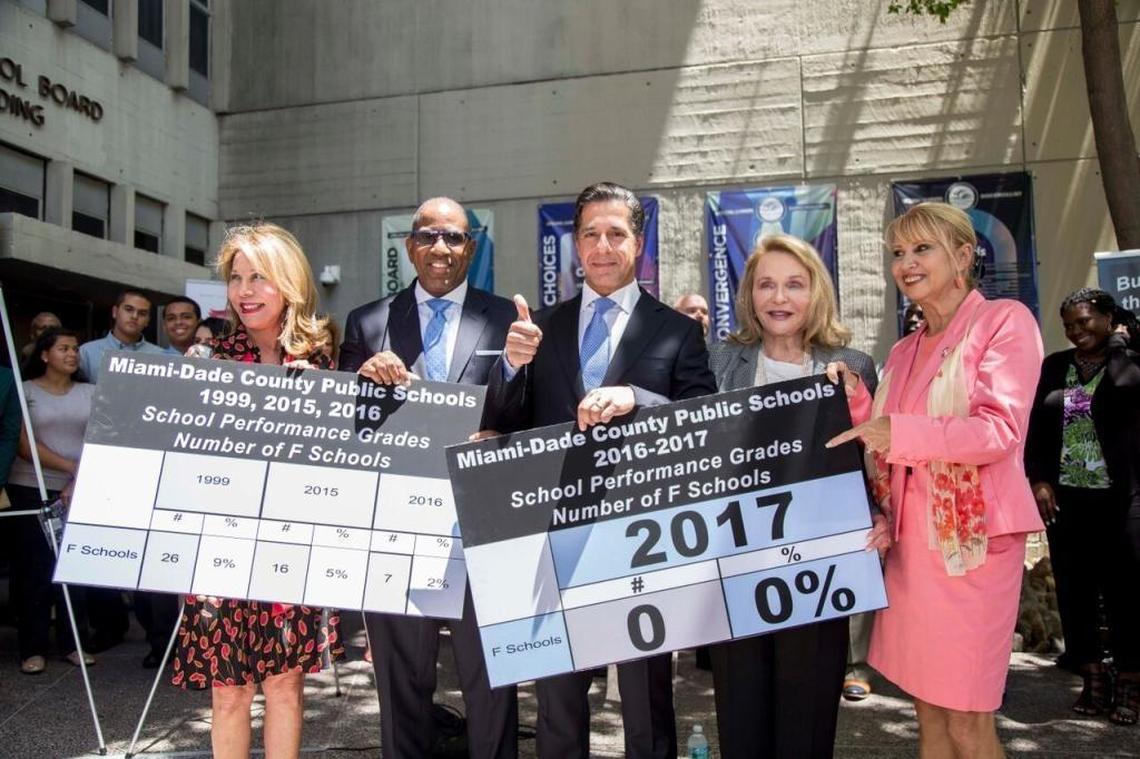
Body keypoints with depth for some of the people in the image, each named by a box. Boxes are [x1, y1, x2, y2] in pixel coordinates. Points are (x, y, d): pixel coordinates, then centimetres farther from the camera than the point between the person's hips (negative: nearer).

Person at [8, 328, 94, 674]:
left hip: (80, 492, 2)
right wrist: (70, 466, -14)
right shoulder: (25, 391, 2)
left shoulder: (91, 392, 9)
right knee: (34, 568, 0)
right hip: (31, 491, -2)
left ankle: (72, 642, 11)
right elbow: (24, 445, -7)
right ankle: (33, 647, 7)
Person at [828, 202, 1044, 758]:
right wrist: (856, 409, -1)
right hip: (911, 537, 7)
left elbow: (1000, 430, -16)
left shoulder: (1005, 321, -4)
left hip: (972, 535, -6)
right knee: (928, 710, 13)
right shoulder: (905, 350, 16)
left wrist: (897, 433, -24)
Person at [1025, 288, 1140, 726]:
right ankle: (1093, 677, 22)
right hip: (1064, 497, 4)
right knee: (1074, 592, 9)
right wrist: (1038, 480, 0)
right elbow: (1036, 427, 8)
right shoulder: (1054, 366, 11)